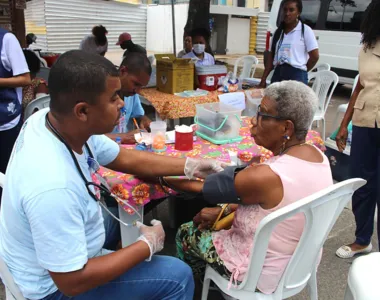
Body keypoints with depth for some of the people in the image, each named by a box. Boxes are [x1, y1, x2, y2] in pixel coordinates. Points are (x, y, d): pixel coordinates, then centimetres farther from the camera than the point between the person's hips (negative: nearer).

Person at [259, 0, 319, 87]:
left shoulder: (305, 30, -2)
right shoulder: (278, 31, 14)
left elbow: (315, 56, -3)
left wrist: (302, 70, 5)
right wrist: (263, 79, 9)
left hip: (296, 76, -5)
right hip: (277, 74, 6)